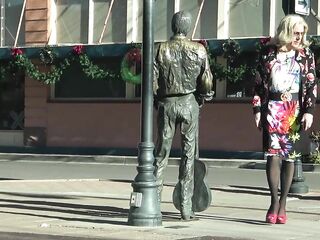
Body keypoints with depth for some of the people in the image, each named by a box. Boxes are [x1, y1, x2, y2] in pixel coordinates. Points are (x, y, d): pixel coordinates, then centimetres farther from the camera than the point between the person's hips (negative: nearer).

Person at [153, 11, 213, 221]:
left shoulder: (161, 50, -2)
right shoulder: (199, 50, -4)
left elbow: (152, 80, -4)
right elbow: (207, 82, -4)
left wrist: (157, 101, 12)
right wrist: (202, 97, 15)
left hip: (167, 103, 1)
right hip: (190, 103, -1)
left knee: (161, 153, 9)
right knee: (189, 155, 3)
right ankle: (186, 208, 1)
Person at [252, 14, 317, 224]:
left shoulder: (306, 55, 7)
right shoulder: (270, 53, 6)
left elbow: (311, 85, 5)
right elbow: (259, 83, 8)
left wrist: (309, 111, -5)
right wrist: (257, 110, 2)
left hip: (295, 110, 1)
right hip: (273, 108, -1)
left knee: (289, 156, 3)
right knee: (273, 154, -10)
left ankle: (282, 204, 9)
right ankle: (274, 202, -8)